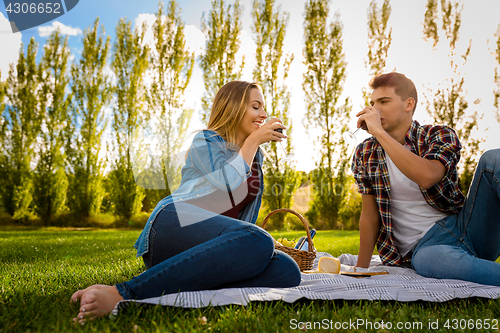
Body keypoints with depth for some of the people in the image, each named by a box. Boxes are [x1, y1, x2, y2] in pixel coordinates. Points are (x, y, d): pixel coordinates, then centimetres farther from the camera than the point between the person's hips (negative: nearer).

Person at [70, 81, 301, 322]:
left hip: (213, 251, 6)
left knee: (287, 272, -25)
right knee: (257, 240, -38)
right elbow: (227, 183, -9)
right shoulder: (206, 141, 11)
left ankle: (167, 295, -38)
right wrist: (254, 140, 3)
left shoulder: (256, 156, 30)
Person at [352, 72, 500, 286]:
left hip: (464, 226, 1)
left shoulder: (440, 136, -1)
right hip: (424, 246, 0)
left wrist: (379, 132, -22)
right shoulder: (365, 154, 7)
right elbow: (370, 216, 10)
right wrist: (361, 269, 10)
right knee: (427, 260, -39)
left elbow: (426, 177, -25)